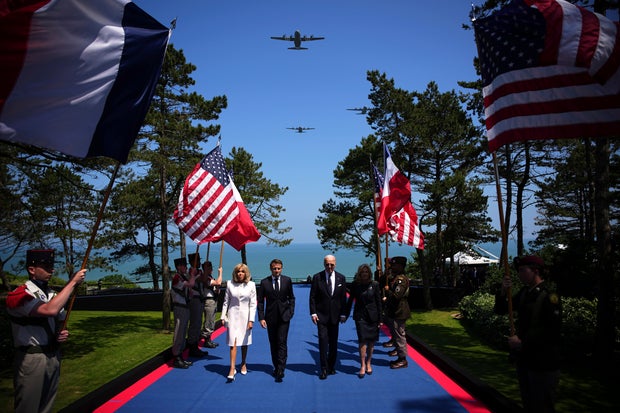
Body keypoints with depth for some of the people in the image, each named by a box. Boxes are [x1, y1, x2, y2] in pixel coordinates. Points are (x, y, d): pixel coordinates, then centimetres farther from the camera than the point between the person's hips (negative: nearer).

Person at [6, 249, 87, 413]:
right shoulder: (19, 295, -15)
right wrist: (73, 282, -26)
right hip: (31, 359, -7)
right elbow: (50, 310, -32)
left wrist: (64, 334, -4)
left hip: (53, 356, 7)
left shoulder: (53, 295, 10)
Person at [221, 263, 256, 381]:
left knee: (244, 342, 13)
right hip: (233, 315, 0)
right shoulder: (230, 284, -1)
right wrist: (223, 317, 3)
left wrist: (251, 320, -7)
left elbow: (253, 304, -2)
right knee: (233, 342, -8)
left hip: (245, 316, 1)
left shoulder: (251, 285, -3)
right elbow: (226, 302, 5)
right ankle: (232, 369, -6)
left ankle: (243, 364, 31)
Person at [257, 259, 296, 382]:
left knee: (282, 343, -8)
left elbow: (291, 297, 10)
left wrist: (291, 311, -1)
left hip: (284, 316, -1)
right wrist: (261, 317, -6)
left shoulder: (287, 280, 1)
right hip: (271, 317, 1)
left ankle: (280, 371, -7)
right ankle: (276, 367, 23)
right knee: (273, 344, 10)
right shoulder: (264, 282, -1)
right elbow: (260, 301, 1)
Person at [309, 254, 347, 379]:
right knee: (323, 341, -6)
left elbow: (343, 298, 6)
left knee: (333, 342, 9)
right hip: (321, 315, -2)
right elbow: (312, 297, -1)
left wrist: (343, 314, 2)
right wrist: (313, 313, -8)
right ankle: (324, 368, 2)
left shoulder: (341, 278, 4)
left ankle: (331, 366, 23)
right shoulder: (317, 277, -3)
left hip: (335, 315, 2)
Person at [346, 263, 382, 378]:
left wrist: (380, 319, 0)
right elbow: (350, 300, 8)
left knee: (371, 341, 7)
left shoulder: (374, 284, -2)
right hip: (360, 316, -1)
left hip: (372, 316, 1)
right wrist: (346, 314, 7)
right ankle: (362, 365, -2)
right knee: (362, 340, -9)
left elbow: (379, 302, 1)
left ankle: (368, 363, 23)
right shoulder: (355, 285, 0)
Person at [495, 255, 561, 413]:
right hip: (524, 358, 7)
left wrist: (522, 341, -18)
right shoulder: (523, 293, 7)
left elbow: (552, 330, -21)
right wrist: (504, 292, -7)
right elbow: (501, 310, 11)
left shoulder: (549, 295, -16)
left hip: (543, 363, -7)